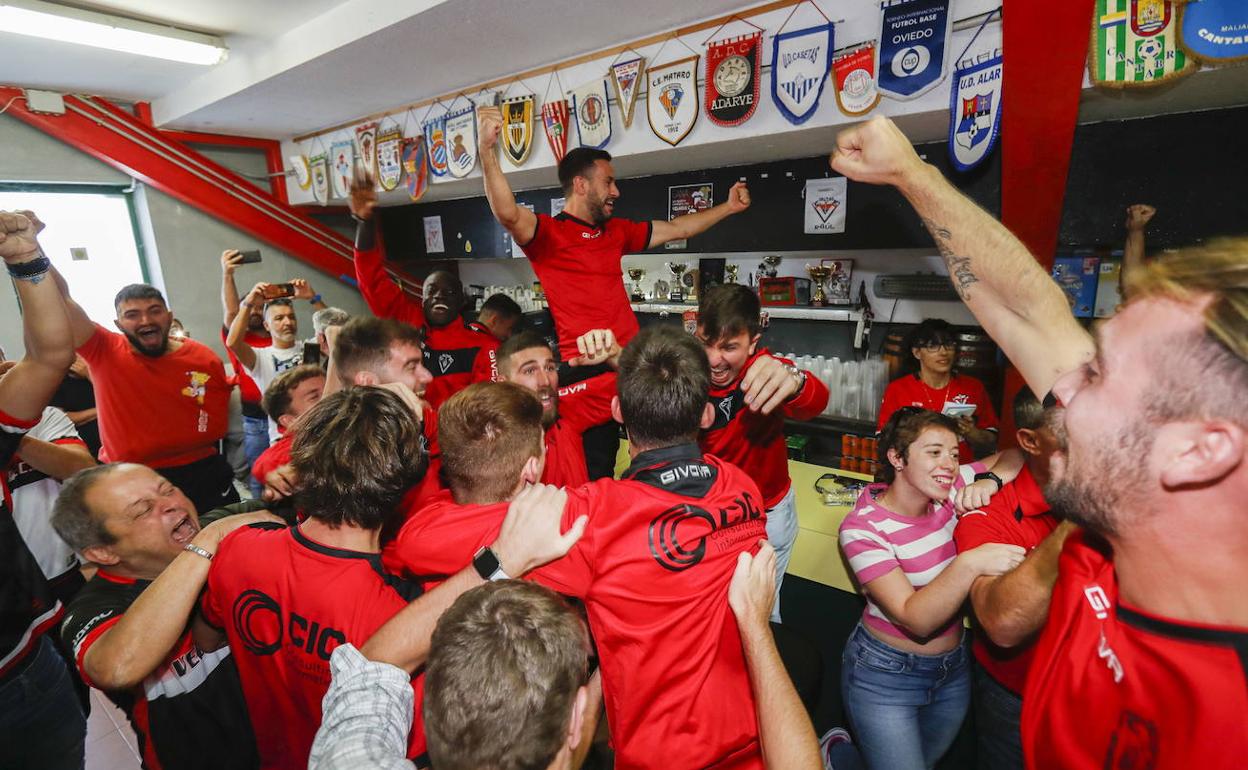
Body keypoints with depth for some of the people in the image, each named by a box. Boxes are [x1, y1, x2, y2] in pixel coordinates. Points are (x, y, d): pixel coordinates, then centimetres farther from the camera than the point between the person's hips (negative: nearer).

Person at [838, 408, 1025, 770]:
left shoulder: (950, 490, -10)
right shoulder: (862, 527, -24)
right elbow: (916, 620, -28)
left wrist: (989, 482, -23)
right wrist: (969, 564, -41)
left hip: (954, 669, 6)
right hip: (885, 673, -6)